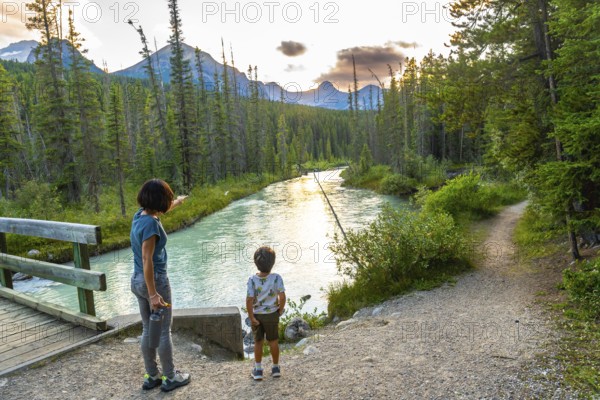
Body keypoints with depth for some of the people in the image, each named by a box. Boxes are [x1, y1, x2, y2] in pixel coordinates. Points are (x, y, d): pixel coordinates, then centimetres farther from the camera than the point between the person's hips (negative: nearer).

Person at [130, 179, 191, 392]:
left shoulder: (140, 215, 2)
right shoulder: (151, 223, -23)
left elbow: (158, 212, 27)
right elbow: (147, 259, -25)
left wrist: (177, 202, 45)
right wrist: (153, 294, -24)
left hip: (137, 280, 9)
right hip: (155, 281, -9)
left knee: (148, 329, 16)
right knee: (164, 331, 5)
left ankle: (151, 376, 28)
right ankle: (170, 377, 19)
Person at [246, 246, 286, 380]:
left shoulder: (252, 280, -19)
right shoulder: (276, 278, -19)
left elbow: (249, 300, -21)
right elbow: (282, 297, -21)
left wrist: (251, 317, -11)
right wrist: (280, 310, -4)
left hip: (257, 315, 0)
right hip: (272, 314, 0)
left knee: (258, 342, 17)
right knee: (273, 341, 18)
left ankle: (258, 370, 26)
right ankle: (275, 368, 31)